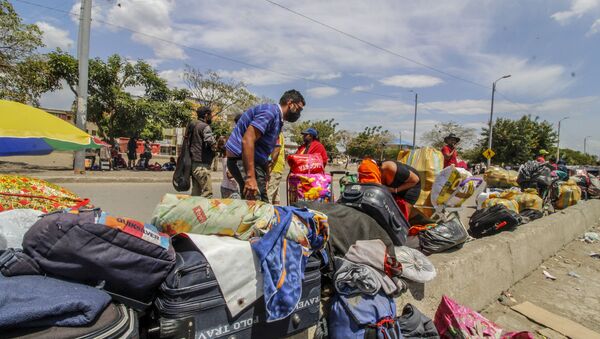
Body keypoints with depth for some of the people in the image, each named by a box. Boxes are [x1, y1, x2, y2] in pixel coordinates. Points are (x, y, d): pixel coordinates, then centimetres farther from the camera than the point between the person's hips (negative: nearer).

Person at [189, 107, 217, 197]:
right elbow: (213, 145, -23)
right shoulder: (205, 126, -11)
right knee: (207, 193, -7)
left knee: (196, 193, 13)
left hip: (194, 163, 9)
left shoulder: (192, 125, 15)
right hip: (202, 164, -9)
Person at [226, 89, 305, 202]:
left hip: (256, 161, 10)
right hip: (241, 159, -10)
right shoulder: (270, 111, -15)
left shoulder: (278, 120, 17)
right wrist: (250, 177, -30)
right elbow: (247, 140, -26)